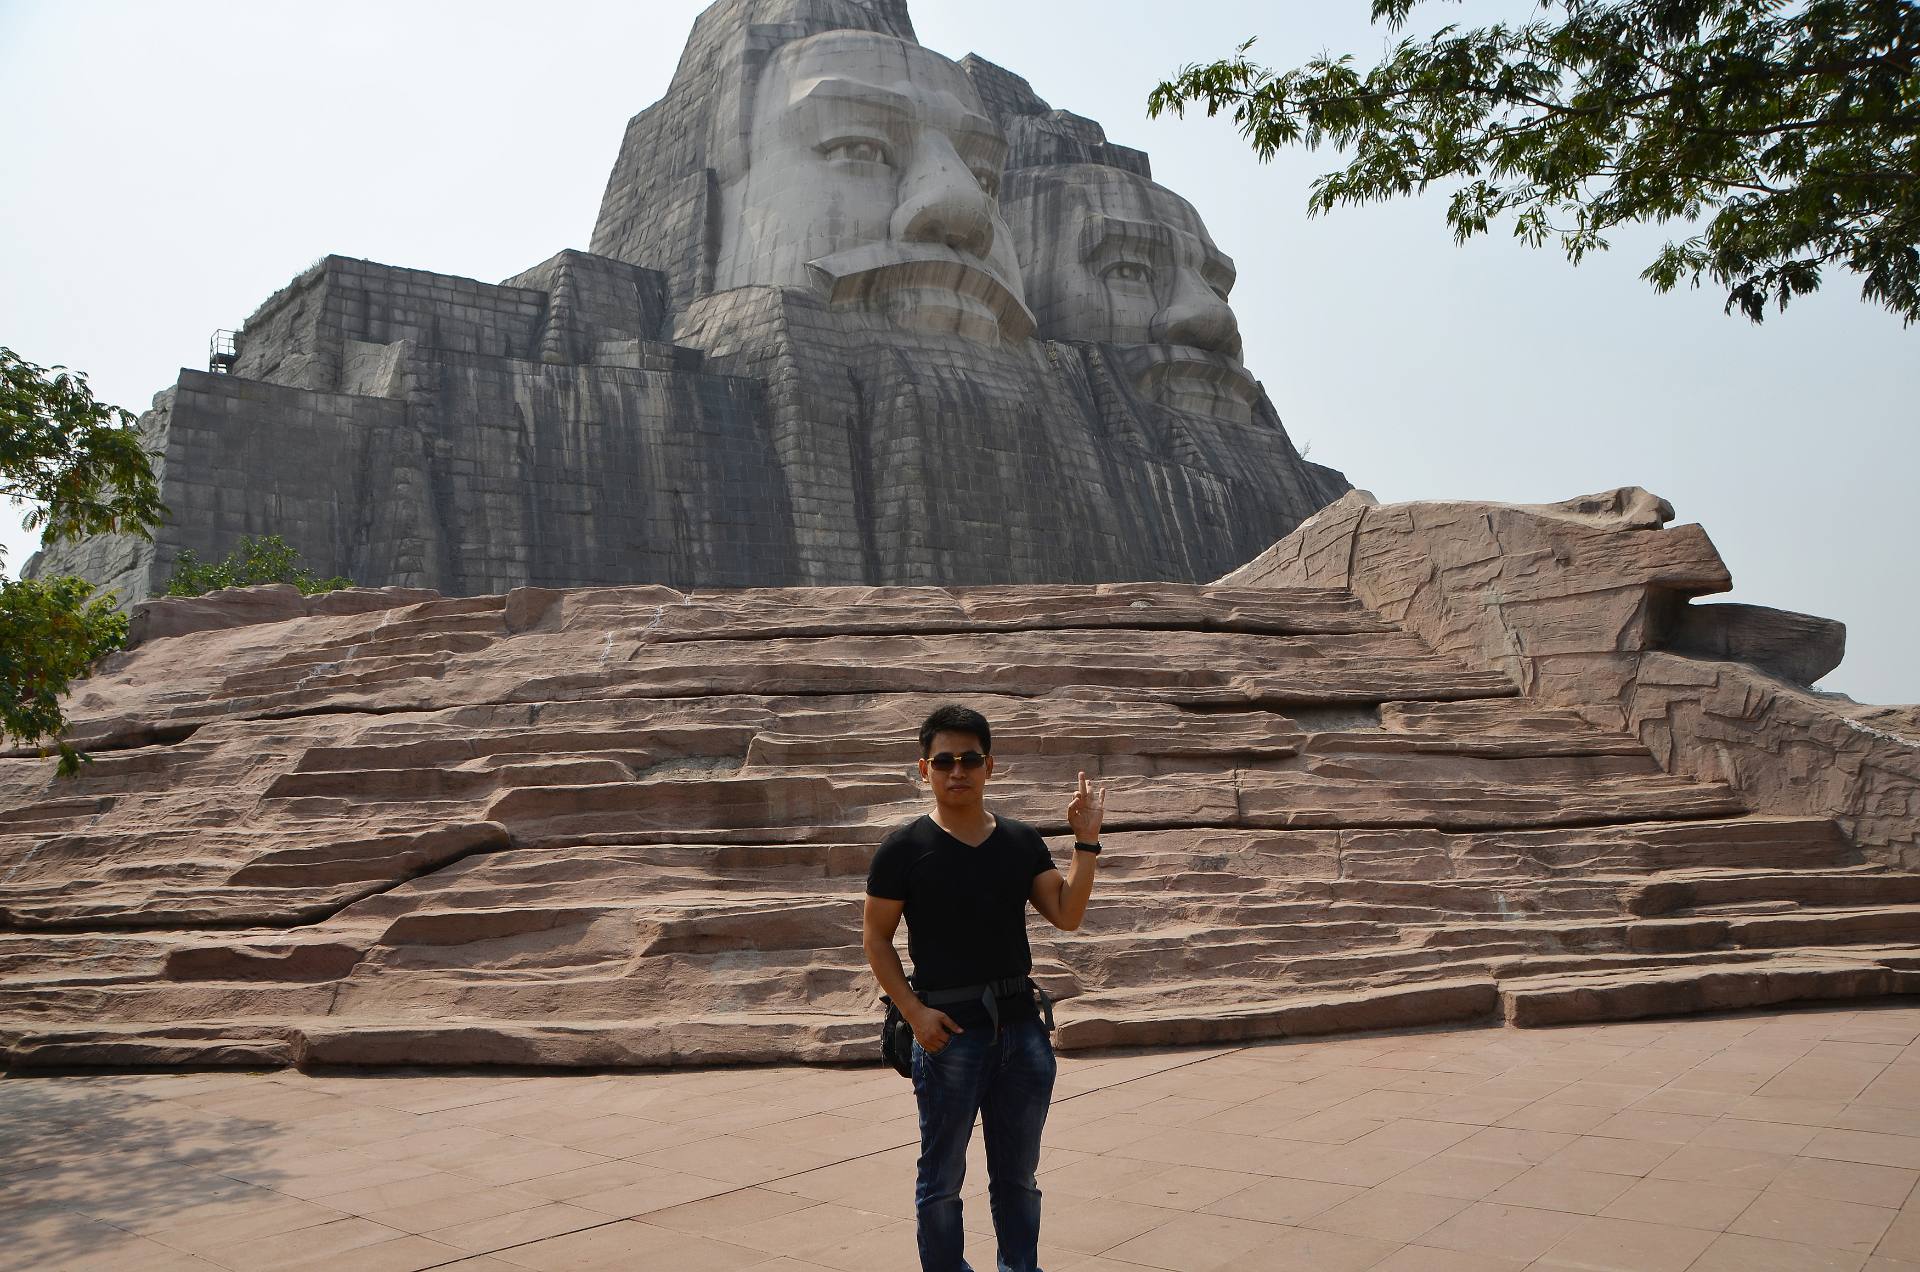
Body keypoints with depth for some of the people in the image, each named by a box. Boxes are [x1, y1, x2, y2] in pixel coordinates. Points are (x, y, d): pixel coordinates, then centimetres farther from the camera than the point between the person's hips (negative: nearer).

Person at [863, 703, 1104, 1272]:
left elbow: (1067, 915, -1)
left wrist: (1086, 841, -9)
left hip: (1022, 1023, 4)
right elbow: (877, 940, -3)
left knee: (1018, 1173, 18)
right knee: (942, 1177, 9)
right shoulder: (904, 849, -6)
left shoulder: (1022, 841, 5)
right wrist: (913, 1011, -14)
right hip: (949, 1030, -4)